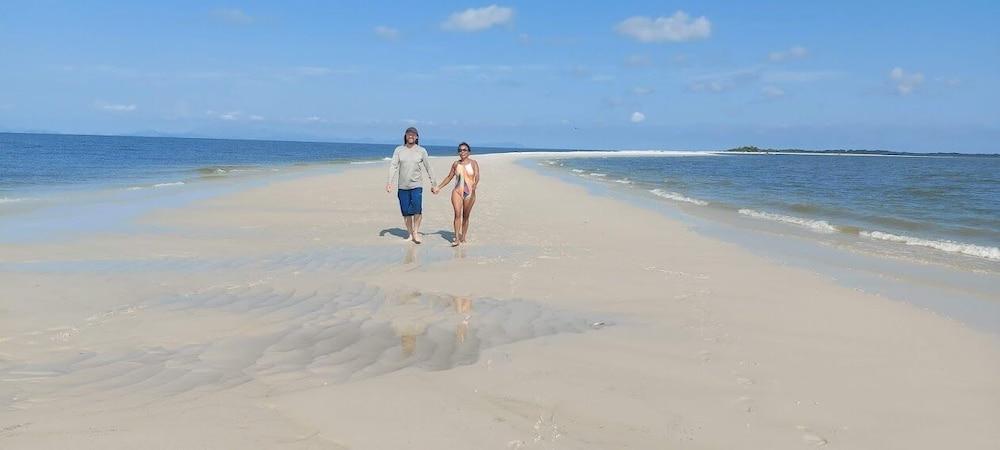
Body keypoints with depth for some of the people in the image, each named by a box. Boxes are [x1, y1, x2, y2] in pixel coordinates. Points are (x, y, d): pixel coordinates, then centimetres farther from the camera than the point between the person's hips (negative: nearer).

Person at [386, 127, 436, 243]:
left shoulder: (422, 151, 3)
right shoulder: (399, 150, 5)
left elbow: (428, 168, 8)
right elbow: (393, 166, -1)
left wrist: (433, 183, 9)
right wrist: (389, 182, -11)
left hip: (416, 185, -2)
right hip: (402, 186, 2)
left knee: (417, 209, -18)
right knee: (406, 211, 5)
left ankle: (416, 232, -1)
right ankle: (410, 233, 19)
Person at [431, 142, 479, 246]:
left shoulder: (473, 163, 2)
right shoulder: (456, 164, 9)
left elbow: (477, 176, -12)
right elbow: (449, 177, 18)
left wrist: (474, 185, -33)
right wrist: (438, 187, 17)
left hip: (469, 193, -1)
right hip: (457, 191, 1)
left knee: (466, 216, 6)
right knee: (457, 214, -11)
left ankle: (463, 237, 16)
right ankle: (457, 238, -15)